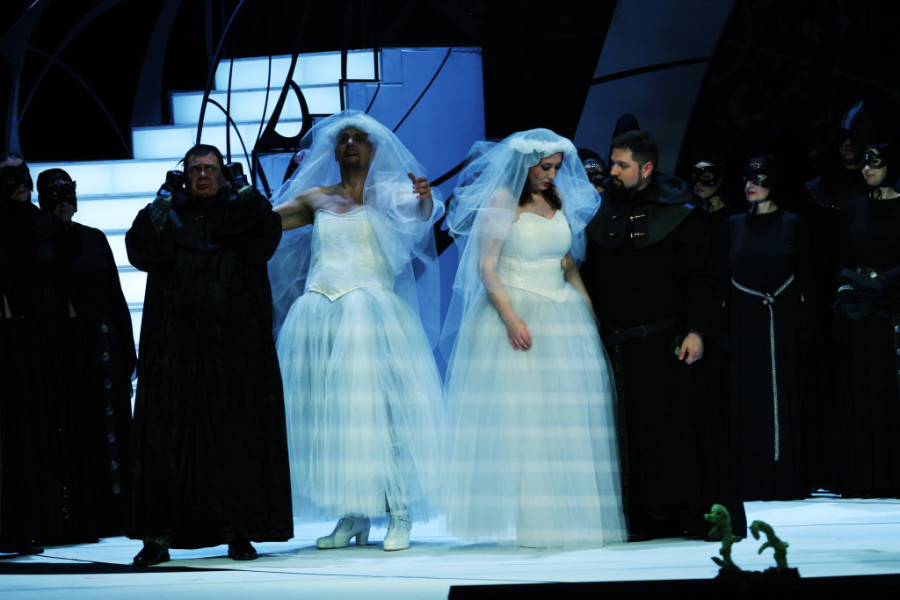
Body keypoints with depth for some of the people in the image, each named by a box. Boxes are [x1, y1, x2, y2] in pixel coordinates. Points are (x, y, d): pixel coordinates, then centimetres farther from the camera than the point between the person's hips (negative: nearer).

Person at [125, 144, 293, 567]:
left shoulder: (240, 212, 11)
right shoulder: (170, 214, 11)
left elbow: (266, 235, -10)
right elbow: (142, 249, -7)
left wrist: (243, 192, -5)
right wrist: (164, 199, -7)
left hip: (234, 345, 0)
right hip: (176, 344, 0)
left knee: (236, 430, -4)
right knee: (169, 430, -6)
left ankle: (238, 530, 1)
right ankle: (160, 535, -8)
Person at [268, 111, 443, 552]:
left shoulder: (390, 194, 6)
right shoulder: (316, 198, 15)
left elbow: (422, 214, -15)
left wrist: (426, 199, -36)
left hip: (371, 312, -4)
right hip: (319, 314, 4)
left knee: (379, 405, -9)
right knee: (328, 411, 1)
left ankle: (399, 516, -6)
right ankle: (352, 516, 7)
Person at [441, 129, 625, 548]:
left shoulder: (559, 200, 13)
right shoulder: (502, 200, -5)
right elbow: (485, 266, -10)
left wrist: (590, 310, 9)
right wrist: (510, 318, -21)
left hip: (562, 317, 6)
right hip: (515, 314, -6)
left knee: (568, 418, 2)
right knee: (518, 415, -7)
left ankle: (569, 517, 4)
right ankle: (524, 520, -6)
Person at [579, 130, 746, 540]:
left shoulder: (677, 214, -2)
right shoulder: (603, 216, 10)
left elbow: (699, 276, -4)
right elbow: (591, 278, 14)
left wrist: (696, 331, -13)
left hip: (669, 343, -4)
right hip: (620, 346, 4)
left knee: (683, 426, -3)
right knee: (636, 431, 2)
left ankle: (702, 514, 3)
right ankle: (654, 517, 5)